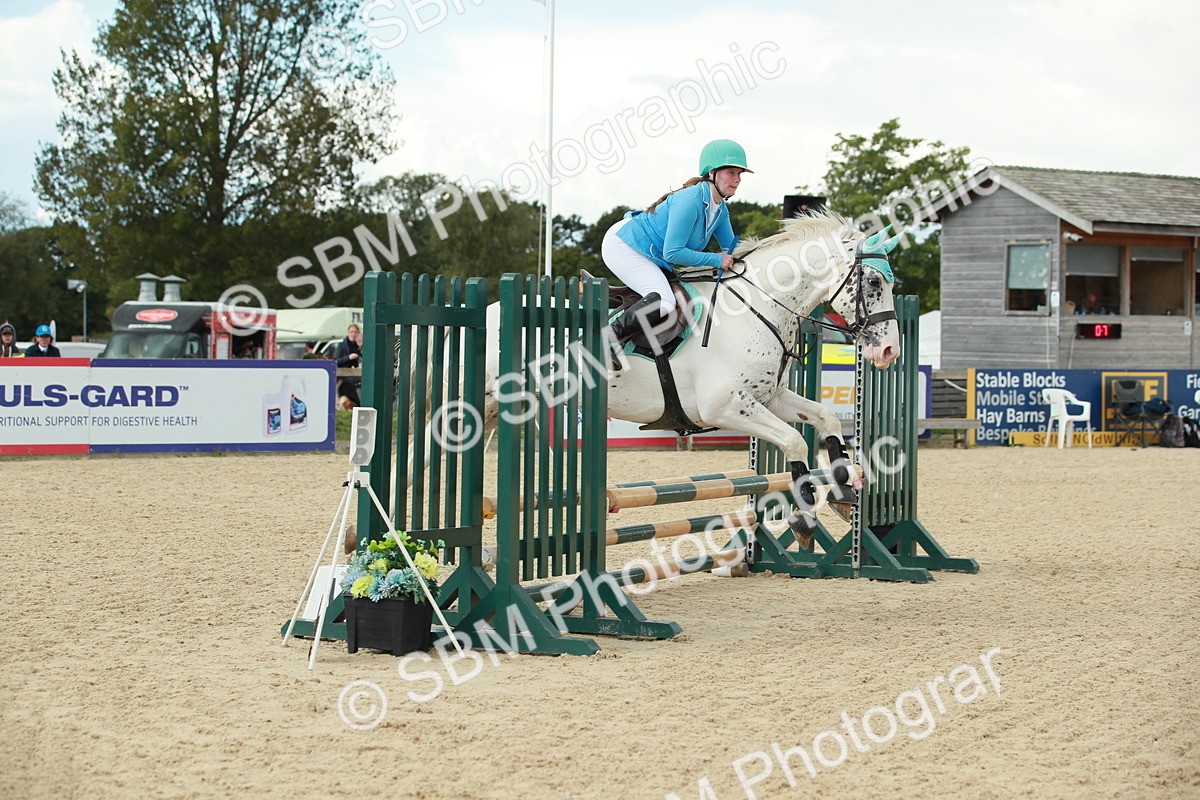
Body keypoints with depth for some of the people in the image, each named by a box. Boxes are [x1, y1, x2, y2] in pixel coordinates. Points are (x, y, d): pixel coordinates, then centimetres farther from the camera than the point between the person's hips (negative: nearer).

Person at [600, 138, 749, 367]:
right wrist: (716, 260, -23)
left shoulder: (720, 210, 1)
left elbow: (732, 247, 14)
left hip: (651, 258, 10)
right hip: (622, 244, -10)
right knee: (664, 303, -29)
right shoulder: (690, 201, -28)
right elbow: (672, 253, -29)